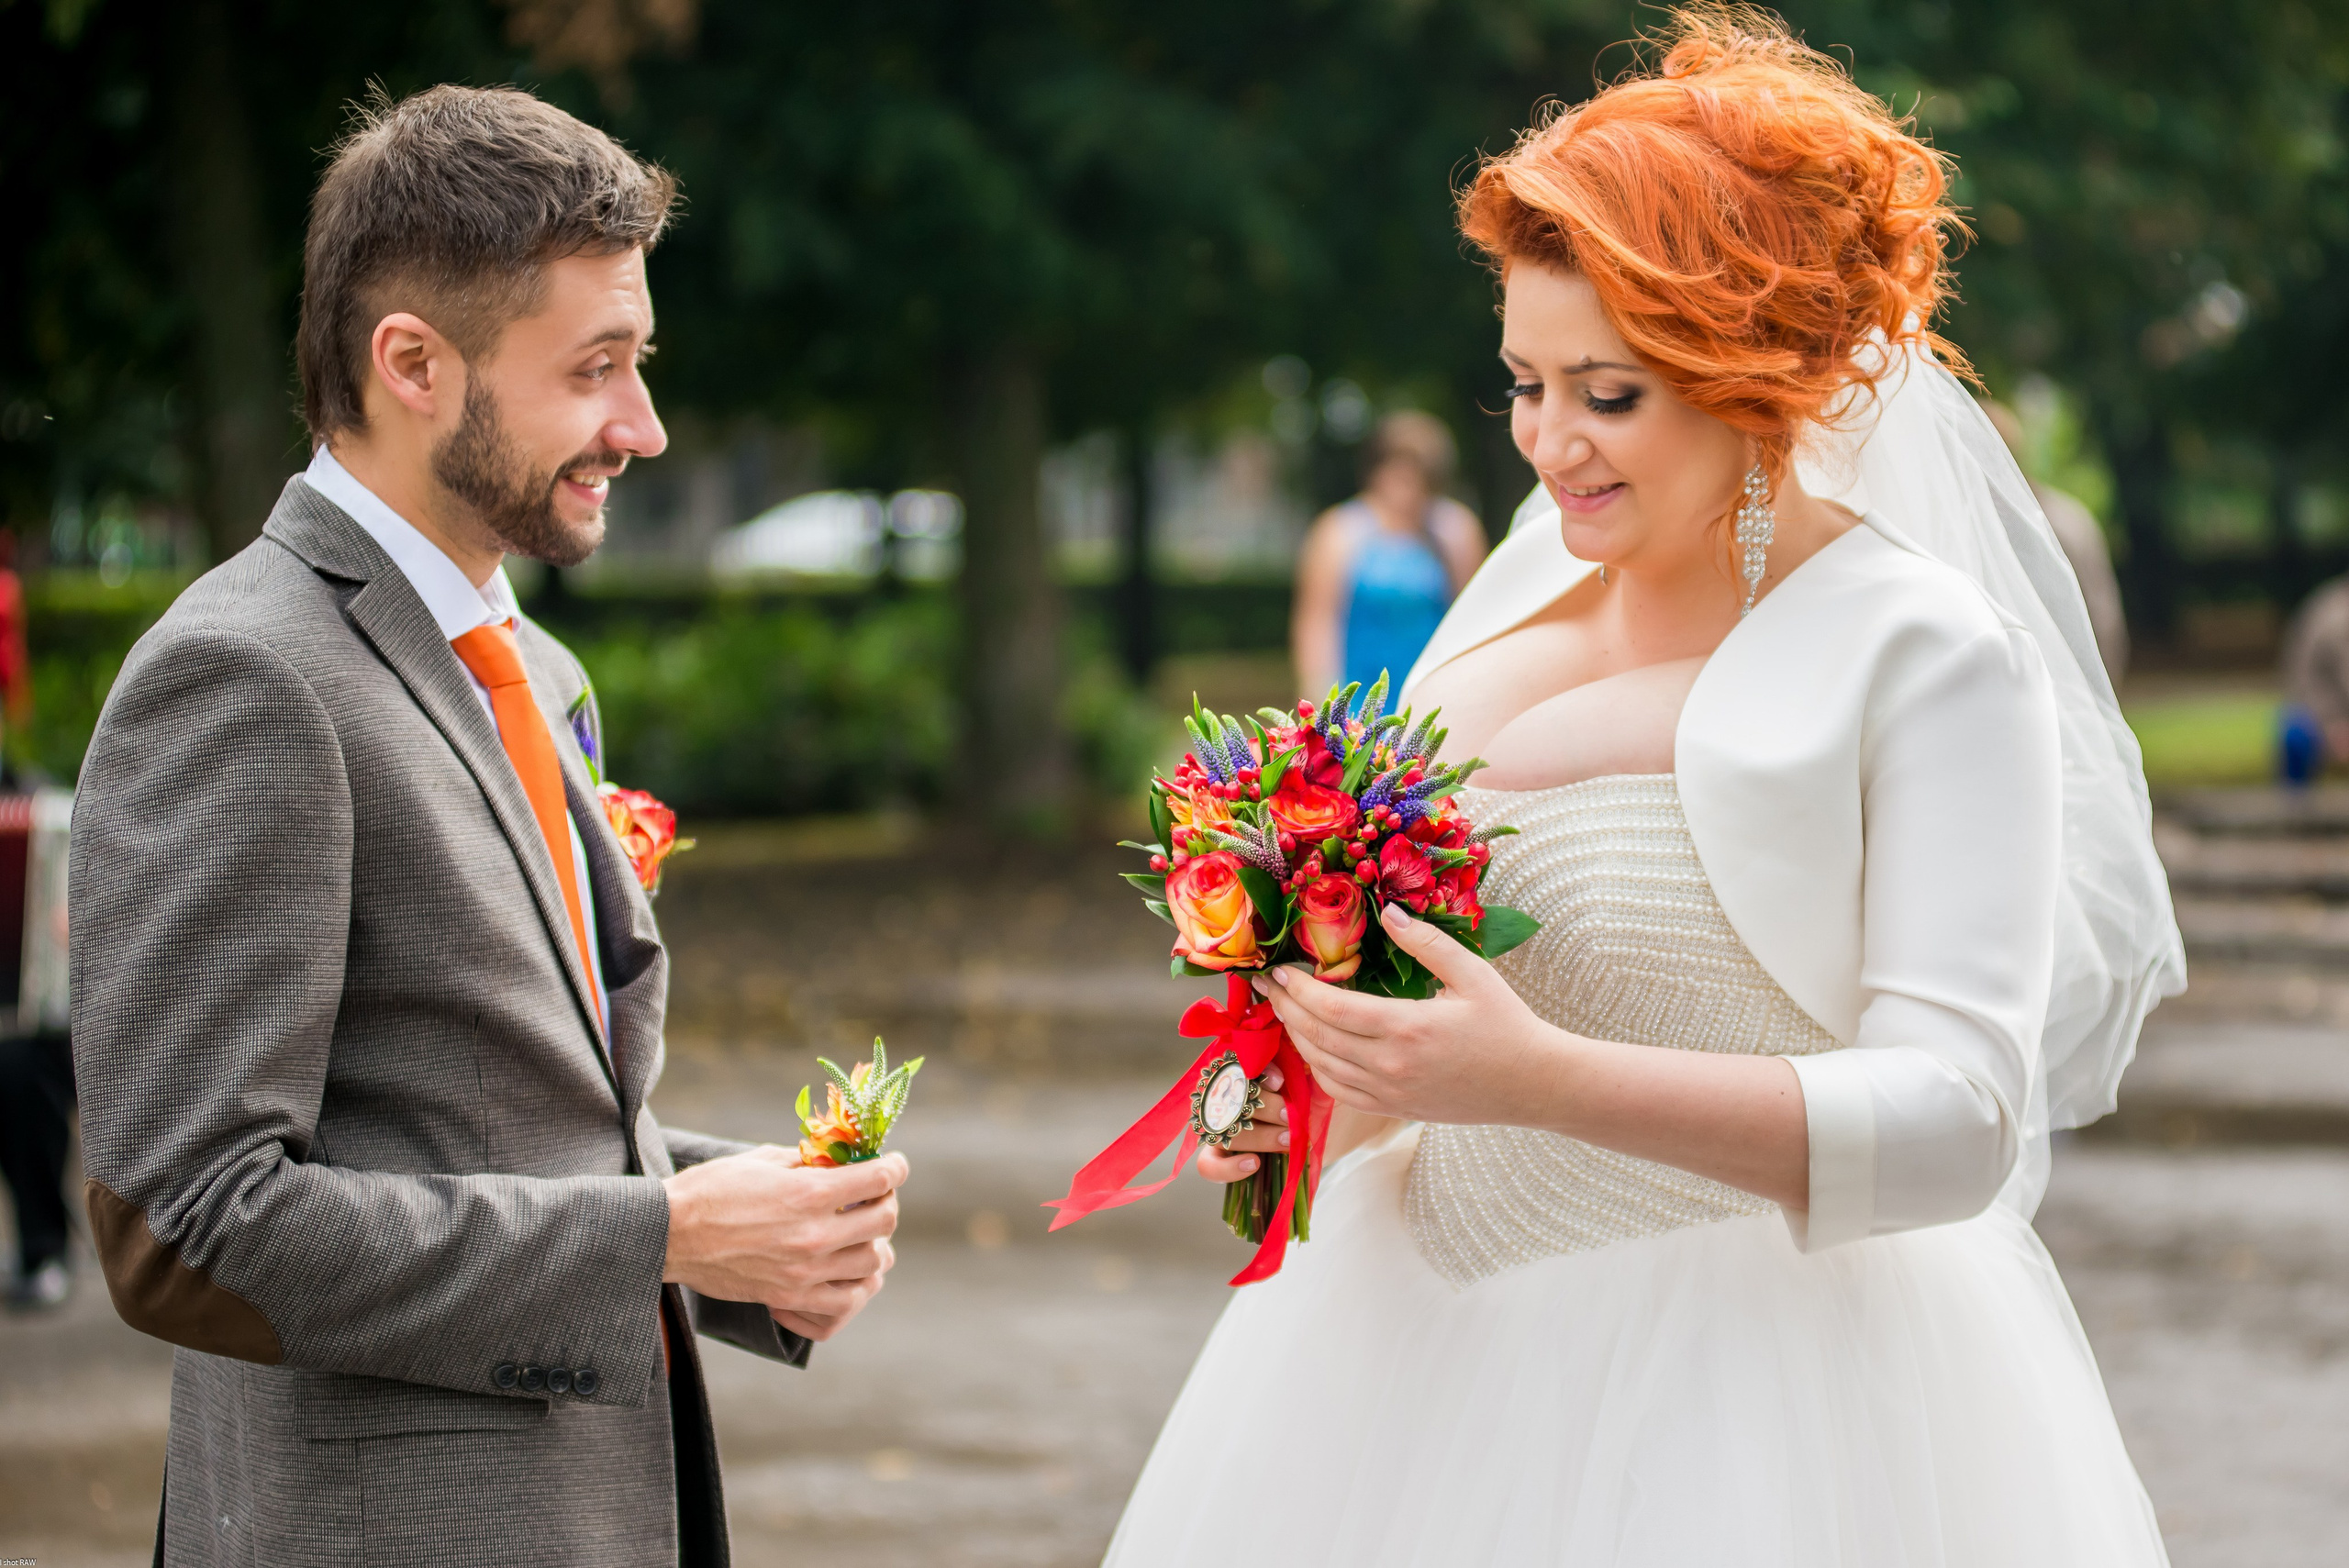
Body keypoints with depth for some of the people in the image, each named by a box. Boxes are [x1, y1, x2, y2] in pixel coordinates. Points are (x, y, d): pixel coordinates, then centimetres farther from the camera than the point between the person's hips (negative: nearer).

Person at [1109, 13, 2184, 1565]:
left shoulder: (1927, 660, -11)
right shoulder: (1523, 588, 7)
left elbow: (1960, 1120, -20)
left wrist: (1542, 1082, -29)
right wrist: (1322, 1093, -6)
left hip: (1764, 1405, -6)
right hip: (1429, 1362, 6)